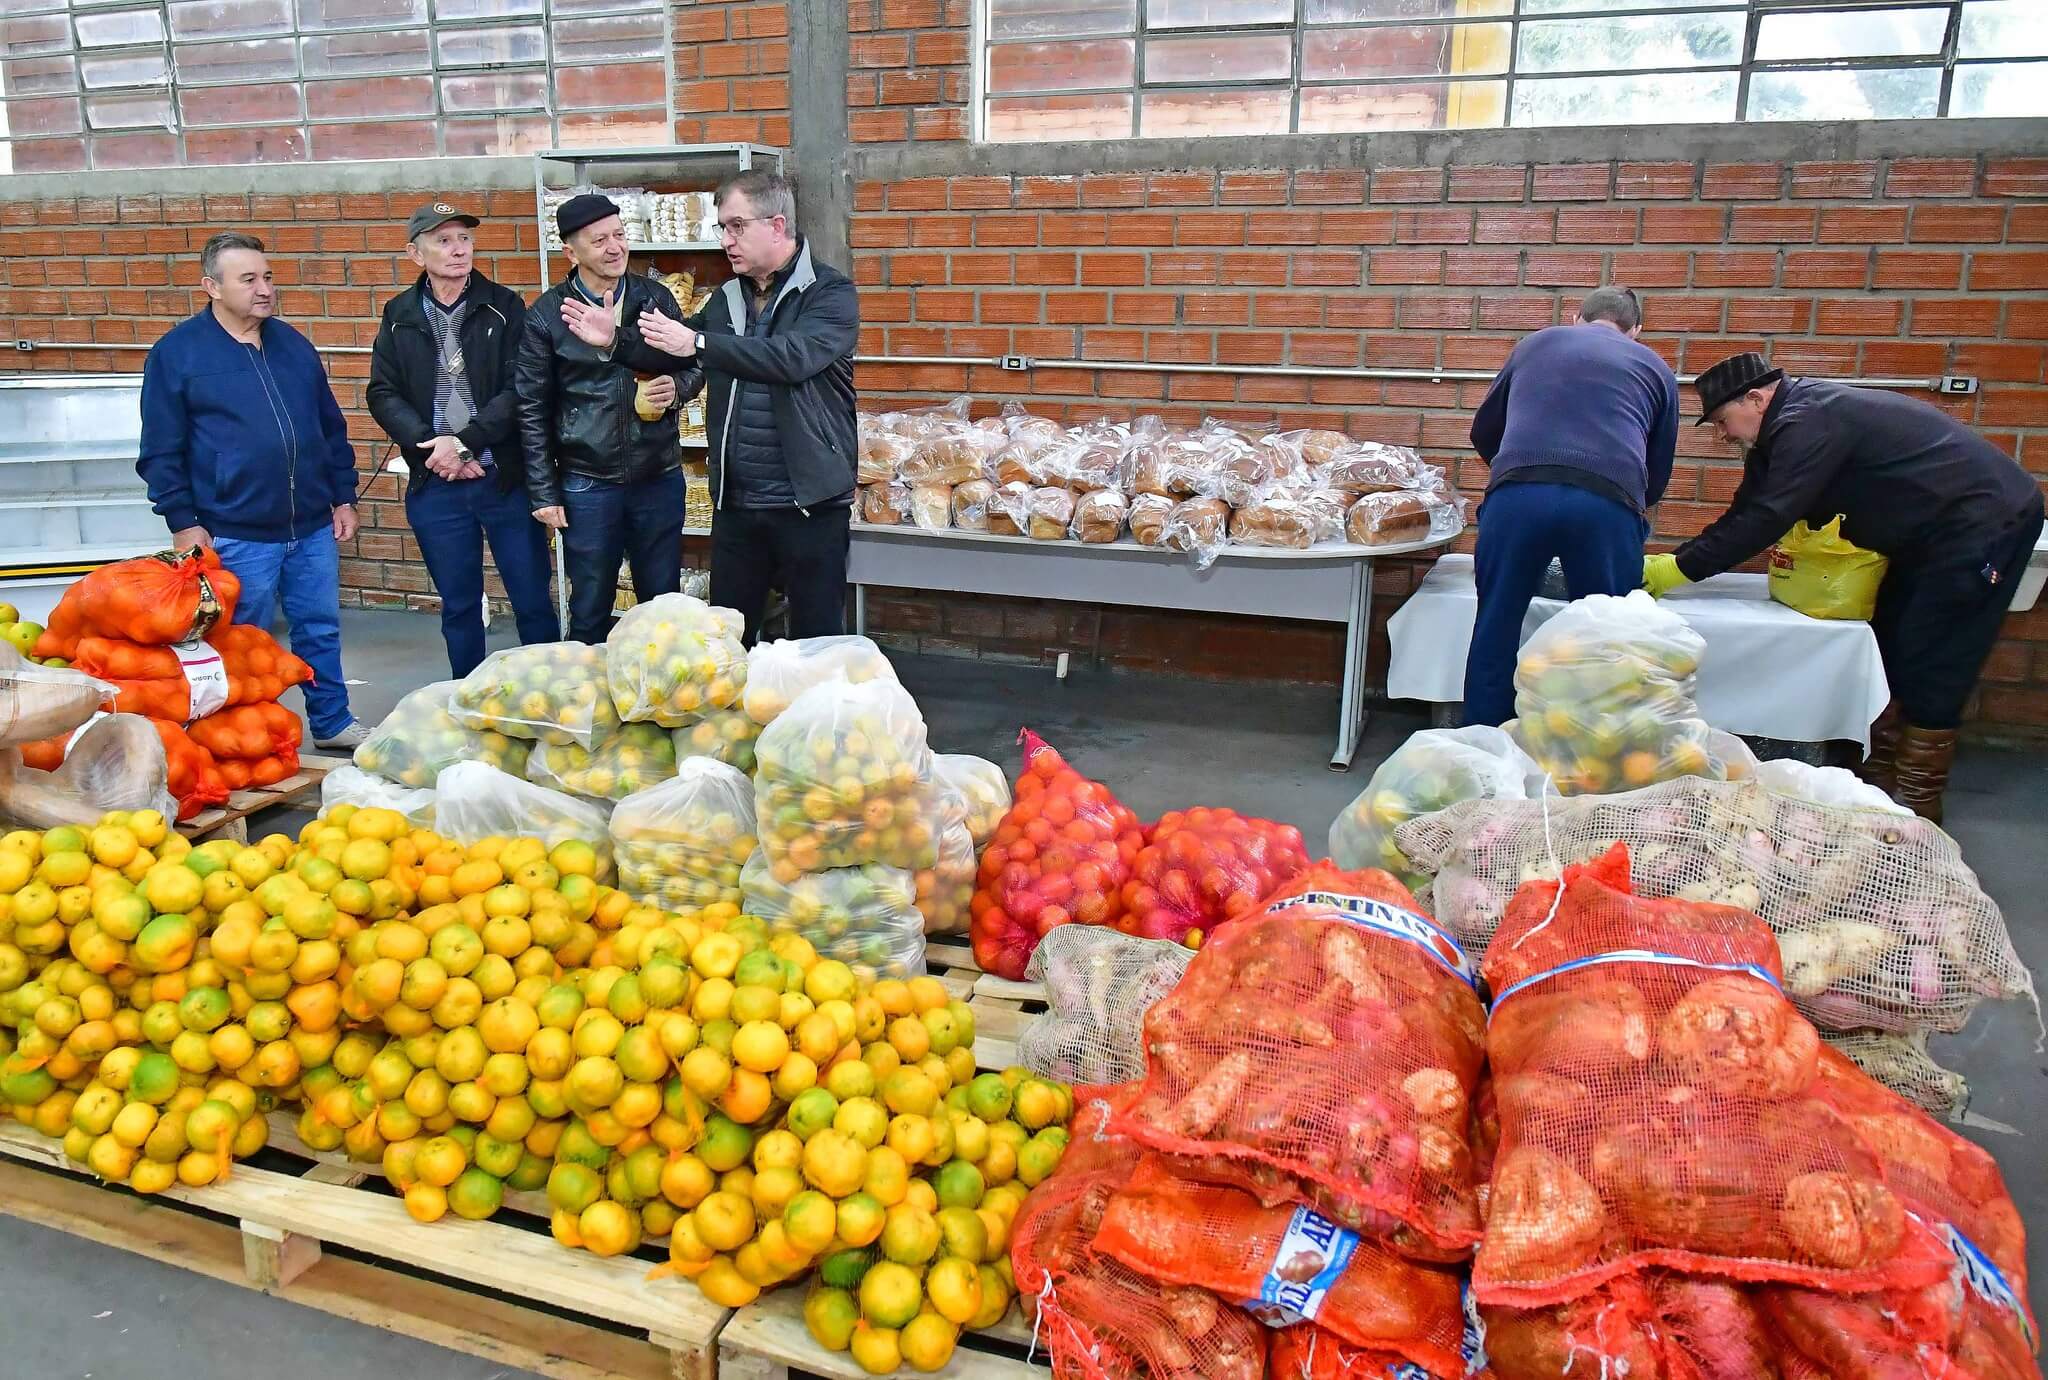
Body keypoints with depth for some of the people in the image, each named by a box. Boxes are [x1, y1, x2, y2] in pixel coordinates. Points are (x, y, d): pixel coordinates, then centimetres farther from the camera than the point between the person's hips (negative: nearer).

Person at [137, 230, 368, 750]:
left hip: (313, 528, 4)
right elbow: (162, 451, -4)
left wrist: (344, 497, 12)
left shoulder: (294, 344, 10)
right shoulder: (176, 352, -4)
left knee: (321, 632, 13)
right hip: (236, 535, -4)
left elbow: (332, 428, 16)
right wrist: (183, 523, -8)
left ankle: (333, 722, 27)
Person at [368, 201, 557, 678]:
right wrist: (431, 446, -12)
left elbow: (519, 389, -10)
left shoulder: (504, 307, -1)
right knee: (458, 604, 13)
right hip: (435, 485, 2)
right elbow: (383, 394, 2)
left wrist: (465, 442, -17)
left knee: (532, 601, 4)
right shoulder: (399, 315, 6)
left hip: (505, 478, -2)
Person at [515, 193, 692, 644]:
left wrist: (675, 387, -13)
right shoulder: (547, 315, -4)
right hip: (587, 484, -2)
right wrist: (544, 493, -2)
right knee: (590, 611, 9)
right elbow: (533, 408, 0)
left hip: (659, 476, 2)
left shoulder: (655, 297, 3)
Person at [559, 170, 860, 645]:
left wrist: (698, 343, -25)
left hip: (810, 502, -6)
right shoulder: (726, 298, 12)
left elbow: (794, 356, -25)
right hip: (735, 502, 6)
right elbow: (674, 357, 19)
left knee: (816, 640, 5)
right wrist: (615, 339, 1)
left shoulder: (831, 292, -7)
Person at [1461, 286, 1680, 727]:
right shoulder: (1654, 367, 27)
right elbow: (1659, 471, 29)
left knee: (1496, 629, 12)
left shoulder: (1537, 343, 28)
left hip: (1517, 494, 1)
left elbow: (1484, 432, 34)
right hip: (1609, 502, 0)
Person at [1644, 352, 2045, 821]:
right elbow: (1744, 513, 8)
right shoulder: (1791, 421, 8)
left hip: (1986, 523, -11)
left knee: (1928, 672, -8)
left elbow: (1766, 519, -29)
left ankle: (1917, 808, 1)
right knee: (1888, 654, 12)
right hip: (1936, 535, 11)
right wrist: (1670, 562, -1)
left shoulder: (1808, 422, -24)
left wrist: (1681, 569, -24)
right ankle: (1879, 782, 19)